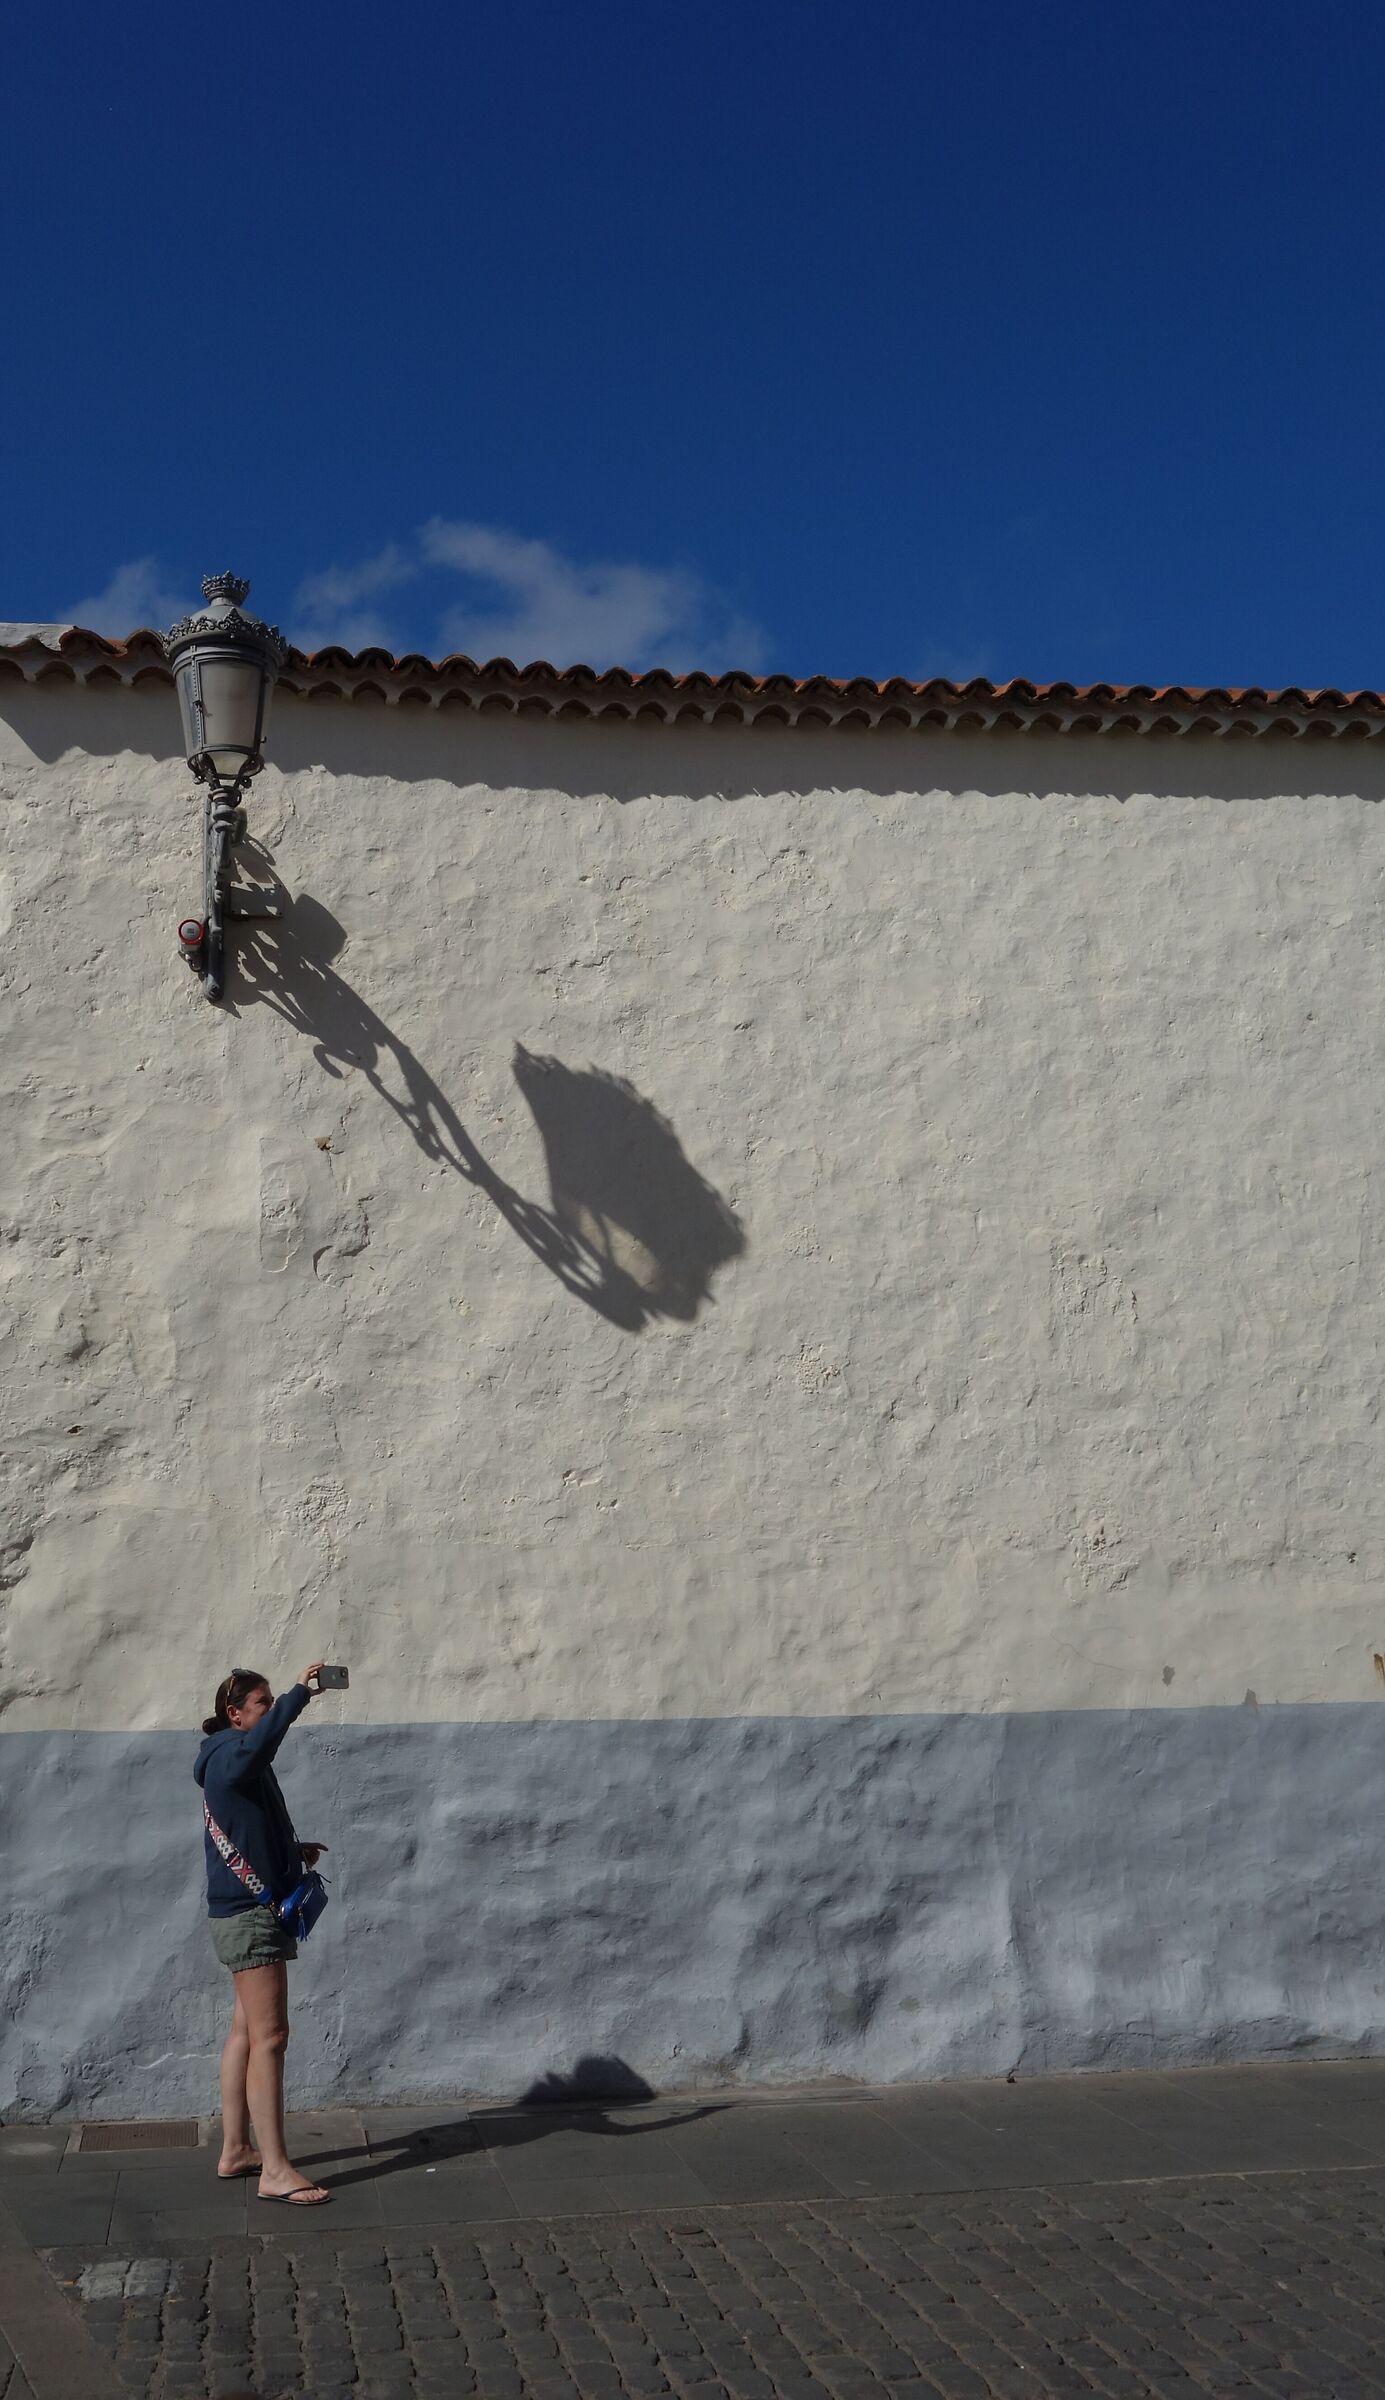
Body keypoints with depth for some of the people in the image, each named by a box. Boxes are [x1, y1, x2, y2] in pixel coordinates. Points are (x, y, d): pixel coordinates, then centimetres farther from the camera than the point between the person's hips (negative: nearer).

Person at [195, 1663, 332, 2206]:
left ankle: (235, 2149, 22)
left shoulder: (240, 1762, 17)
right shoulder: (228, 1755, -13)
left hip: (251, 1911, 10)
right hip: (249, 1913, -10)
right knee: (269, 2038, -11)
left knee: (246, 2032, 14)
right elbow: (261, 1741, -39)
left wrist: (294, 1850, 14)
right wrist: (298, 1694, -41)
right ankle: (275, 2170, -10)